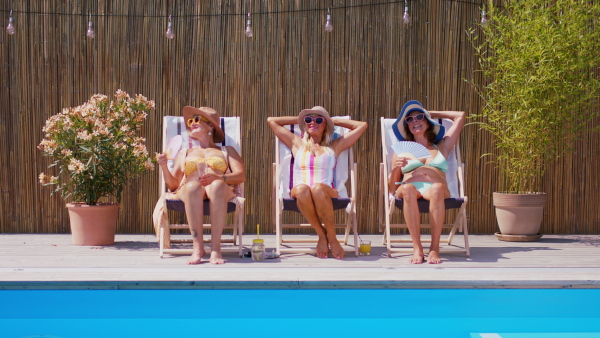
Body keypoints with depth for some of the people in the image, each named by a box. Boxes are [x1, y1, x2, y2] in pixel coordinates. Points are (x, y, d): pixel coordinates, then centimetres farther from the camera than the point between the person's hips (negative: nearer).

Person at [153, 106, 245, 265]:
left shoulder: (227, 151, 28)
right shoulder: (184, 153, 33)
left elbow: (241, 176, 8)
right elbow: (173, 185, 20)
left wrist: (219, 177, -10)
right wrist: (164, 167, 2)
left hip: (222, 192, -1)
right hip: (189, 192, 1)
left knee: (217, 185, -40)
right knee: (193, 186, -38)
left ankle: (215, 248, -44)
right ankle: (197, 247, -41)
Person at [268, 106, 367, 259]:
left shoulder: (334, 146, 23)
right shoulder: (298, 144, 25)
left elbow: (362, 125, 24)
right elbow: (271, 120, 28)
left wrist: (334, 121, 29)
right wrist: (299, 119, 33)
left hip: (326, 194, -1)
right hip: (300, 194, 1)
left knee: (317, 188, -39)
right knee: (302, 189, -38)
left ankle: (331, 237, -20)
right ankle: (321, 235, -17)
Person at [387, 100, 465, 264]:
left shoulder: (442, 147, 32)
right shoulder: (402, 151, 29)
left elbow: (460, 116, 35)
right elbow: (392, 188, 21)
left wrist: (432, 113, 41)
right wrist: (395, 168, 1)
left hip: (436, 191, 0)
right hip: (411, 190, 0)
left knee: (437, 188, -39)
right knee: (407, 188, -39)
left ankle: (434, 248, -38)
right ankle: (417, 248, -38)